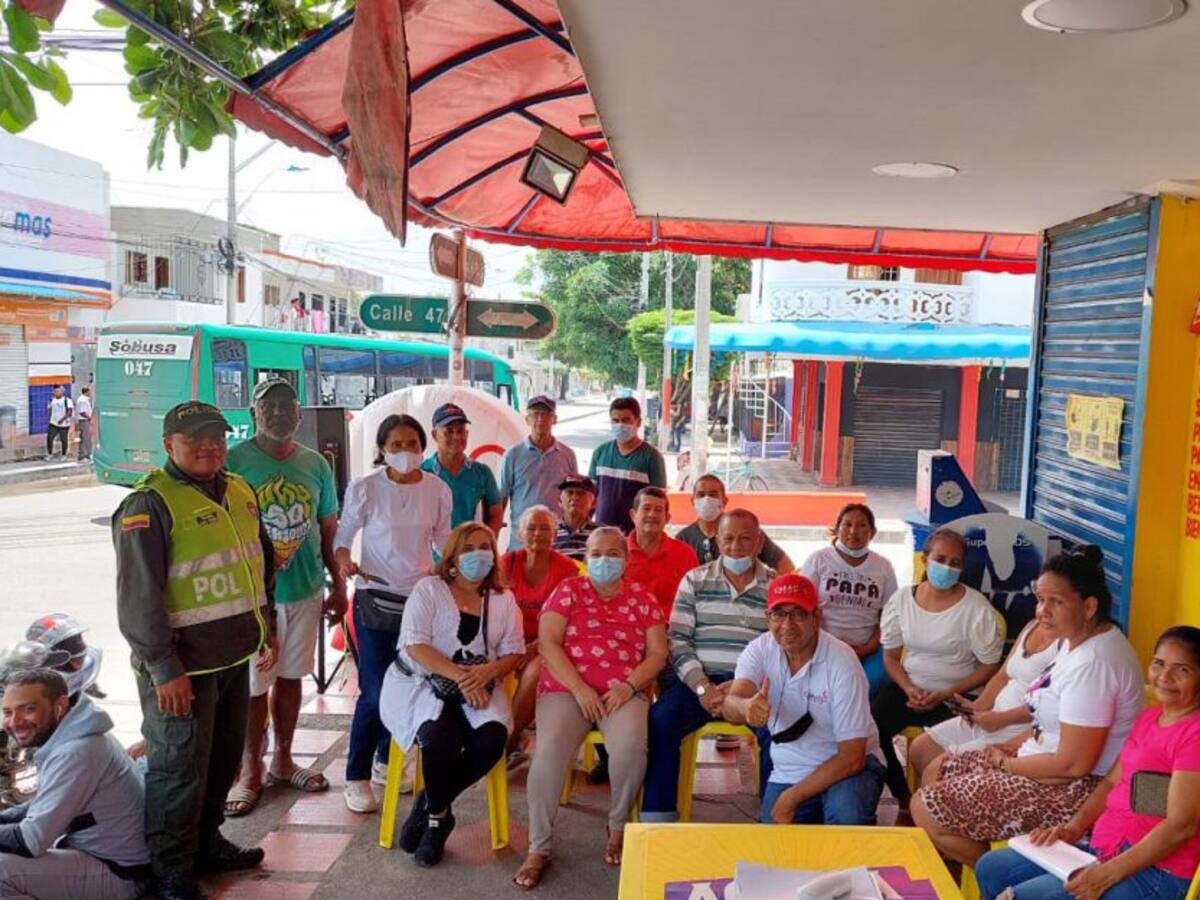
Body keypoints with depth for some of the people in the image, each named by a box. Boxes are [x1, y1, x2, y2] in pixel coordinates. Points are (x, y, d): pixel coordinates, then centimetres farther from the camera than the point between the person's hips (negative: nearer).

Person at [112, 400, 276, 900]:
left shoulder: (240, 491, 10)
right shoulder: (149, 506, -13)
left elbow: (261, 564, 20)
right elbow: (139, 597, -17)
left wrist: (266, 630, 18)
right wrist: (164, 669, -18)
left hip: (234, 657, 7)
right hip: (182, 666, -7)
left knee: (223, 759, 18)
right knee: (179, 767, 3)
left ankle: (206, 842, 37)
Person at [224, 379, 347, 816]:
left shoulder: (315, 464, 5)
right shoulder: (234, 462, -9)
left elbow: (329, 528, 11)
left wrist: (338, 585, 10)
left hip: (306, 589, 4)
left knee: (291, 676, 16)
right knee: (253, 685, 4)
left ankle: (282, 758, 32)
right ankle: (250, 769, 21)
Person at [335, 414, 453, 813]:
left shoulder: (438, 489, -1)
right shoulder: (364, 488, -8)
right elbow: (342, 537, 0)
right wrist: (344, 560, -20)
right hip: (376, 598, -3)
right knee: (375, 691, -6)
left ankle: (386, 761, 30)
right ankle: (357, 777, 11)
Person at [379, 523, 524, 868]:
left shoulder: (503, 599, 12)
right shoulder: (429, 589, 1)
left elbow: (513, 653, 6)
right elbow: (415, 645, -10)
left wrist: (487, 672, -17)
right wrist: (460, 675, -21)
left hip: (479, 688, 3)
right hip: (421, 683, -3)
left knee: (492, 739, -27)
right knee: (441, 737, -33)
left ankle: (429, 805, 0)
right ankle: (438, 815, -1)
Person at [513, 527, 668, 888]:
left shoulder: (643, 599, 11)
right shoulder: (568, 590, 7)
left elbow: (658, 653, 6)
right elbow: (548, 644, -3)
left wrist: (629, 686, -11)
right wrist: (580, 688, -13)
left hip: (625, 692, 1)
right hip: (566, 689, 0)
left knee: (630, 745, -30)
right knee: (549, 748, -29)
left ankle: (618, 827, -1)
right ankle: (538, 849, -13)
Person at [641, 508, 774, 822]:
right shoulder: (695, 581, 13)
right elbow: (677, 640, 5)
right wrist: (702, 687, -10)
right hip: (699, 680, 1)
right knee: (659, 720, -26)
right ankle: (656, 817, -16)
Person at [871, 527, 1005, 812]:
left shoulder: (976, 607, -11)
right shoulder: (902, 599, 0)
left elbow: (990, 667, -6)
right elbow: (891, 655, 8)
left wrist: (945, 695, -15)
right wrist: (908, 688, -11)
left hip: (956, 696, -3)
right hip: (909, 687, 3)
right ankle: (903, 798, 5)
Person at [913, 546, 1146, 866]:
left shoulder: (1093, 663, -27)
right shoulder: (1076, 640, 5)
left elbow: (1073, 764, -27)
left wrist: (1004, 763, -11)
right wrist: (1011, 746, 4)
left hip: (1074, 790, -10)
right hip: (1049, 764, 10)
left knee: (925, 810, -10)